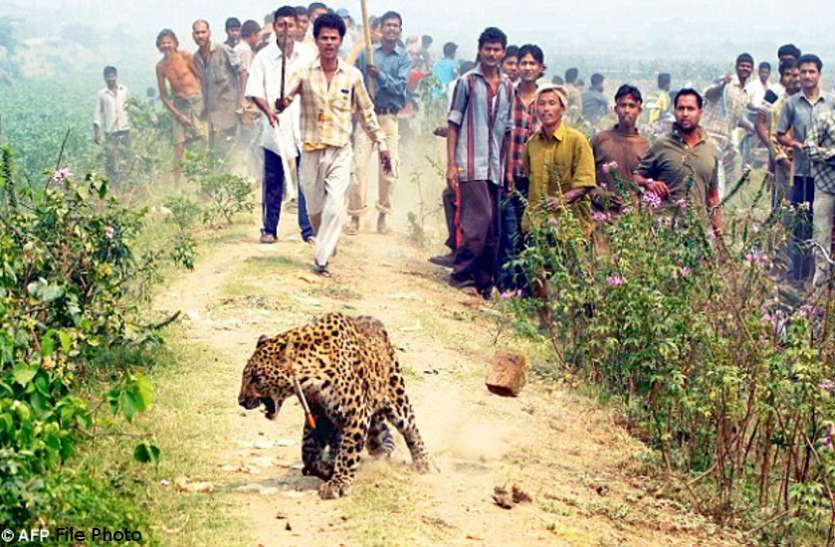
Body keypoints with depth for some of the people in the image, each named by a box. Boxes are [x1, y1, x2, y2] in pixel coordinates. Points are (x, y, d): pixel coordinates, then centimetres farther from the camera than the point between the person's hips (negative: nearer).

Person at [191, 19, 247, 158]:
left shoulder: (223, 50, -11)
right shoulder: (196, 58, 7)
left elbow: (242, 71, -9)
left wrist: (242, 98, -14)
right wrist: (204, 105, 14)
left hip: (228, 105, -6)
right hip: (212, 109, 6)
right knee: (213, 148, 9)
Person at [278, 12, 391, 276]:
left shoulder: (352, 75, 1)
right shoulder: (305, 73, -3)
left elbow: (366, 111, 11)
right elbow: (285, 96, -19)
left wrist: (381, 143, 10)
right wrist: (281, 103, -43)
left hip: (340, 151, -1)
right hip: (311, 151, 1)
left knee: (335, 207, -14)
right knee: (315, 208, 12)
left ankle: (321, 260, -9)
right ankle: (326, 243, 40)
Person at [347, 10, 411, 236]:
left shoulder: (404, 59, 6)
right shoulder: (366, 54, 8)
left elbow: (399, 87, -8)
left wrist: (379, 75, -21)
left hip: (390, 118, 0)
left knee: (389, 168, -1)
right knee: (359, 166, -7)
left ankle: (383, 215, 9)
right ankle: (355, 217, -5)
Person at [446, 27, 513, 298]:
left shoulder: (508, 88, 13)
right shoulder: (467, 82, 1)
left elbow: (508, 131, 16)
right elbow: (453, 125, 1)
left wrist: (510, 169, 10)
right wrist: (451, 165, -6)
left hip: (496, 169, 5)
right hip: (471, 166, -5)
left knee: (493, 229, 5)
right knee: (478, 220, -14)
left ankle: (484, 283, 13)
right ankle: (461, 274, -3)